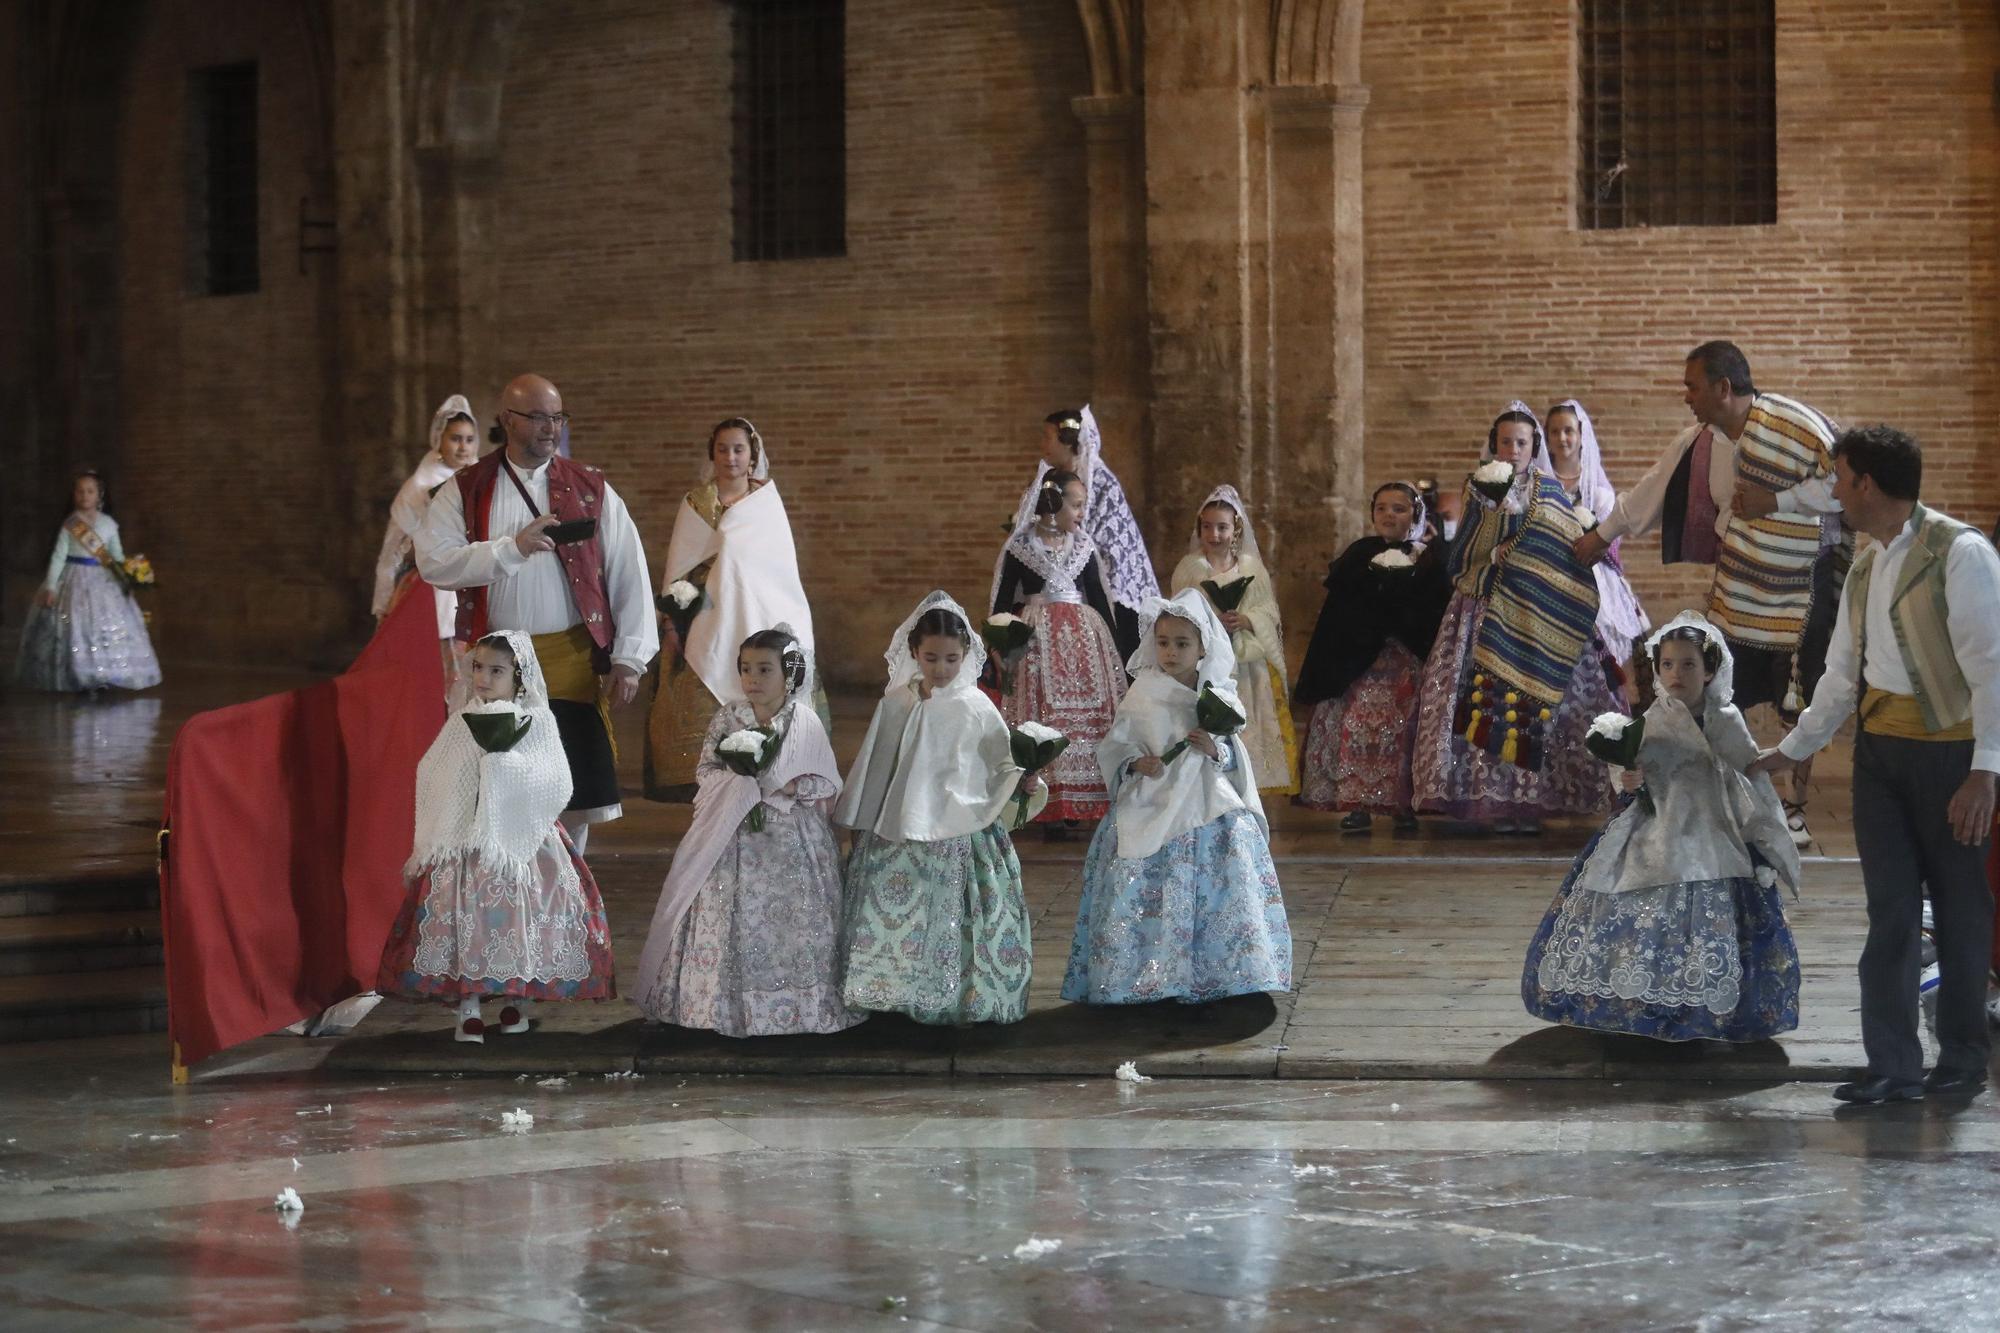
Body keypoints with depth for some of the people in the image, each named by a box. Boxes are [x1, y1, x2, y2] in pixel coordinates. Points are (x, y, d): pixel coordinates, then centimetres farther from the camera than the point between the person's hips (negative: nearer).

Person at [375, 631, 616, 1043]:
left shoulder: (537, 722, -1)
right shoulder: (462, 723, 5)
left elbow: (555, 786, -9)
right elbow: (431, 778, 4)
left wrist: (508, 760, -15)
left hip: (521, 837, -1)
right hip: (466, 837, 1)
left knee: (518, 915, -2)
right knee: (466, 914, -5)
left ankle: (517, 999, 13)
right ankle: (468, 1010, -2)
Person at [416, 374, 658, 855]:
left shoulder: (591, 490, 6)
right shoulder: (466, 491, 4)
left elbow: (629, 575, 4)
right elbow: (433, 562, -9)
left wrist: (629, 657, -3)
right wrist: (511, 548, -18)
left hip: (572, 664, 1)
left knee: (575, 796, 2)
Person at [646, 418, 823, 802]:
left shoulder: (768, 500, 9)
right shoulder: (696, 504, 7)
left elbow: (784, 565, 9)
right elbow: (677, 569, 6)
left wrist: (792, 627, 4)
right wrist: (673, 624, -2)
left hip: (760, 620, 1)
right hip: (708, 624, -1)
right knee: (707, 714, -7)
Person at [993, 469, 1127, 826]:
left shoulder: (1084, 546, 8)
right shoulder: (1021, 546, -1)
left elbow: (1099, 599, 13)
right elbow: (1003, 601, 3)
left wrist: (1114, 649, 12)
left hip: (1082, 636, 3)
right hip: (1036, 638, -3)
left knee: (1087, 718, -3)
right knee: (1040, 719, -7)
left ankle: (1079, 804, 2)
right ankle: (1045, 807, -3)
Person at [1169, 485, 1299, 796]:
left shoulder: (1252, 567, 7)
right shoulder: (1189, 568, 2)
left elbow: (1270, 612, 3)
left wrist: (1246, 620, -17)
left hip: (1248, 662, 2)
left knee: (1247, 729, 0)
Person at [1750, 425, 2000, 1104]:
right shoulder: (1863, 574, 14)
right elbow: (1841, 678, 23)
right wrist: (1789, 751, 26)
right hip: (1880, 749, 6)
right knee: (1890, 911, 2)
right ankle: (1894, 1067, 2)